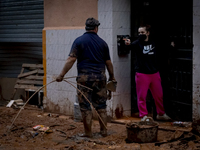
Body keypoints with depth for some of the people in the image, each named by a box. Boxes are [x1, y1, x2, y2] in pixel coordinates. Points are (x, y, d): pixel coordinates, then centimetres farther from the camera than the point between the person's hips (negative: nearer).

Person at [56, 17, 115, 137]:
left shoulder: (79, 41, -2)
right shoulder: (102, 42, 7)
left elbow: (71, 59, -10)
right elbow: (108, 62, 11)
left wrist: (62, 75, -8)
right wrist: (112, 76, 25)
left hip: (85, 77, -3)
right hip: (100, 77, 3)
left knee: (86, 106, 3)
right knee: (101, 105, 11)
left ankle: (88, 132, 6)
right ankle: (104, 130, 15)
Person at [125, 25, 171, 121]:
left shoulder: (154, 43, 6)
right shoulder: (138, 43, -6)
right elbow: (132, 46, -29)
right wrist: (128, 44, -49)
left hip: (154, 73, 4)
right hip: (142, 74, -3)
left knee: (159, 95, 13)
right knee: (142, 96, -1)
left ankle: (161, 114, 29)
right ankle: (143, 116, 9)